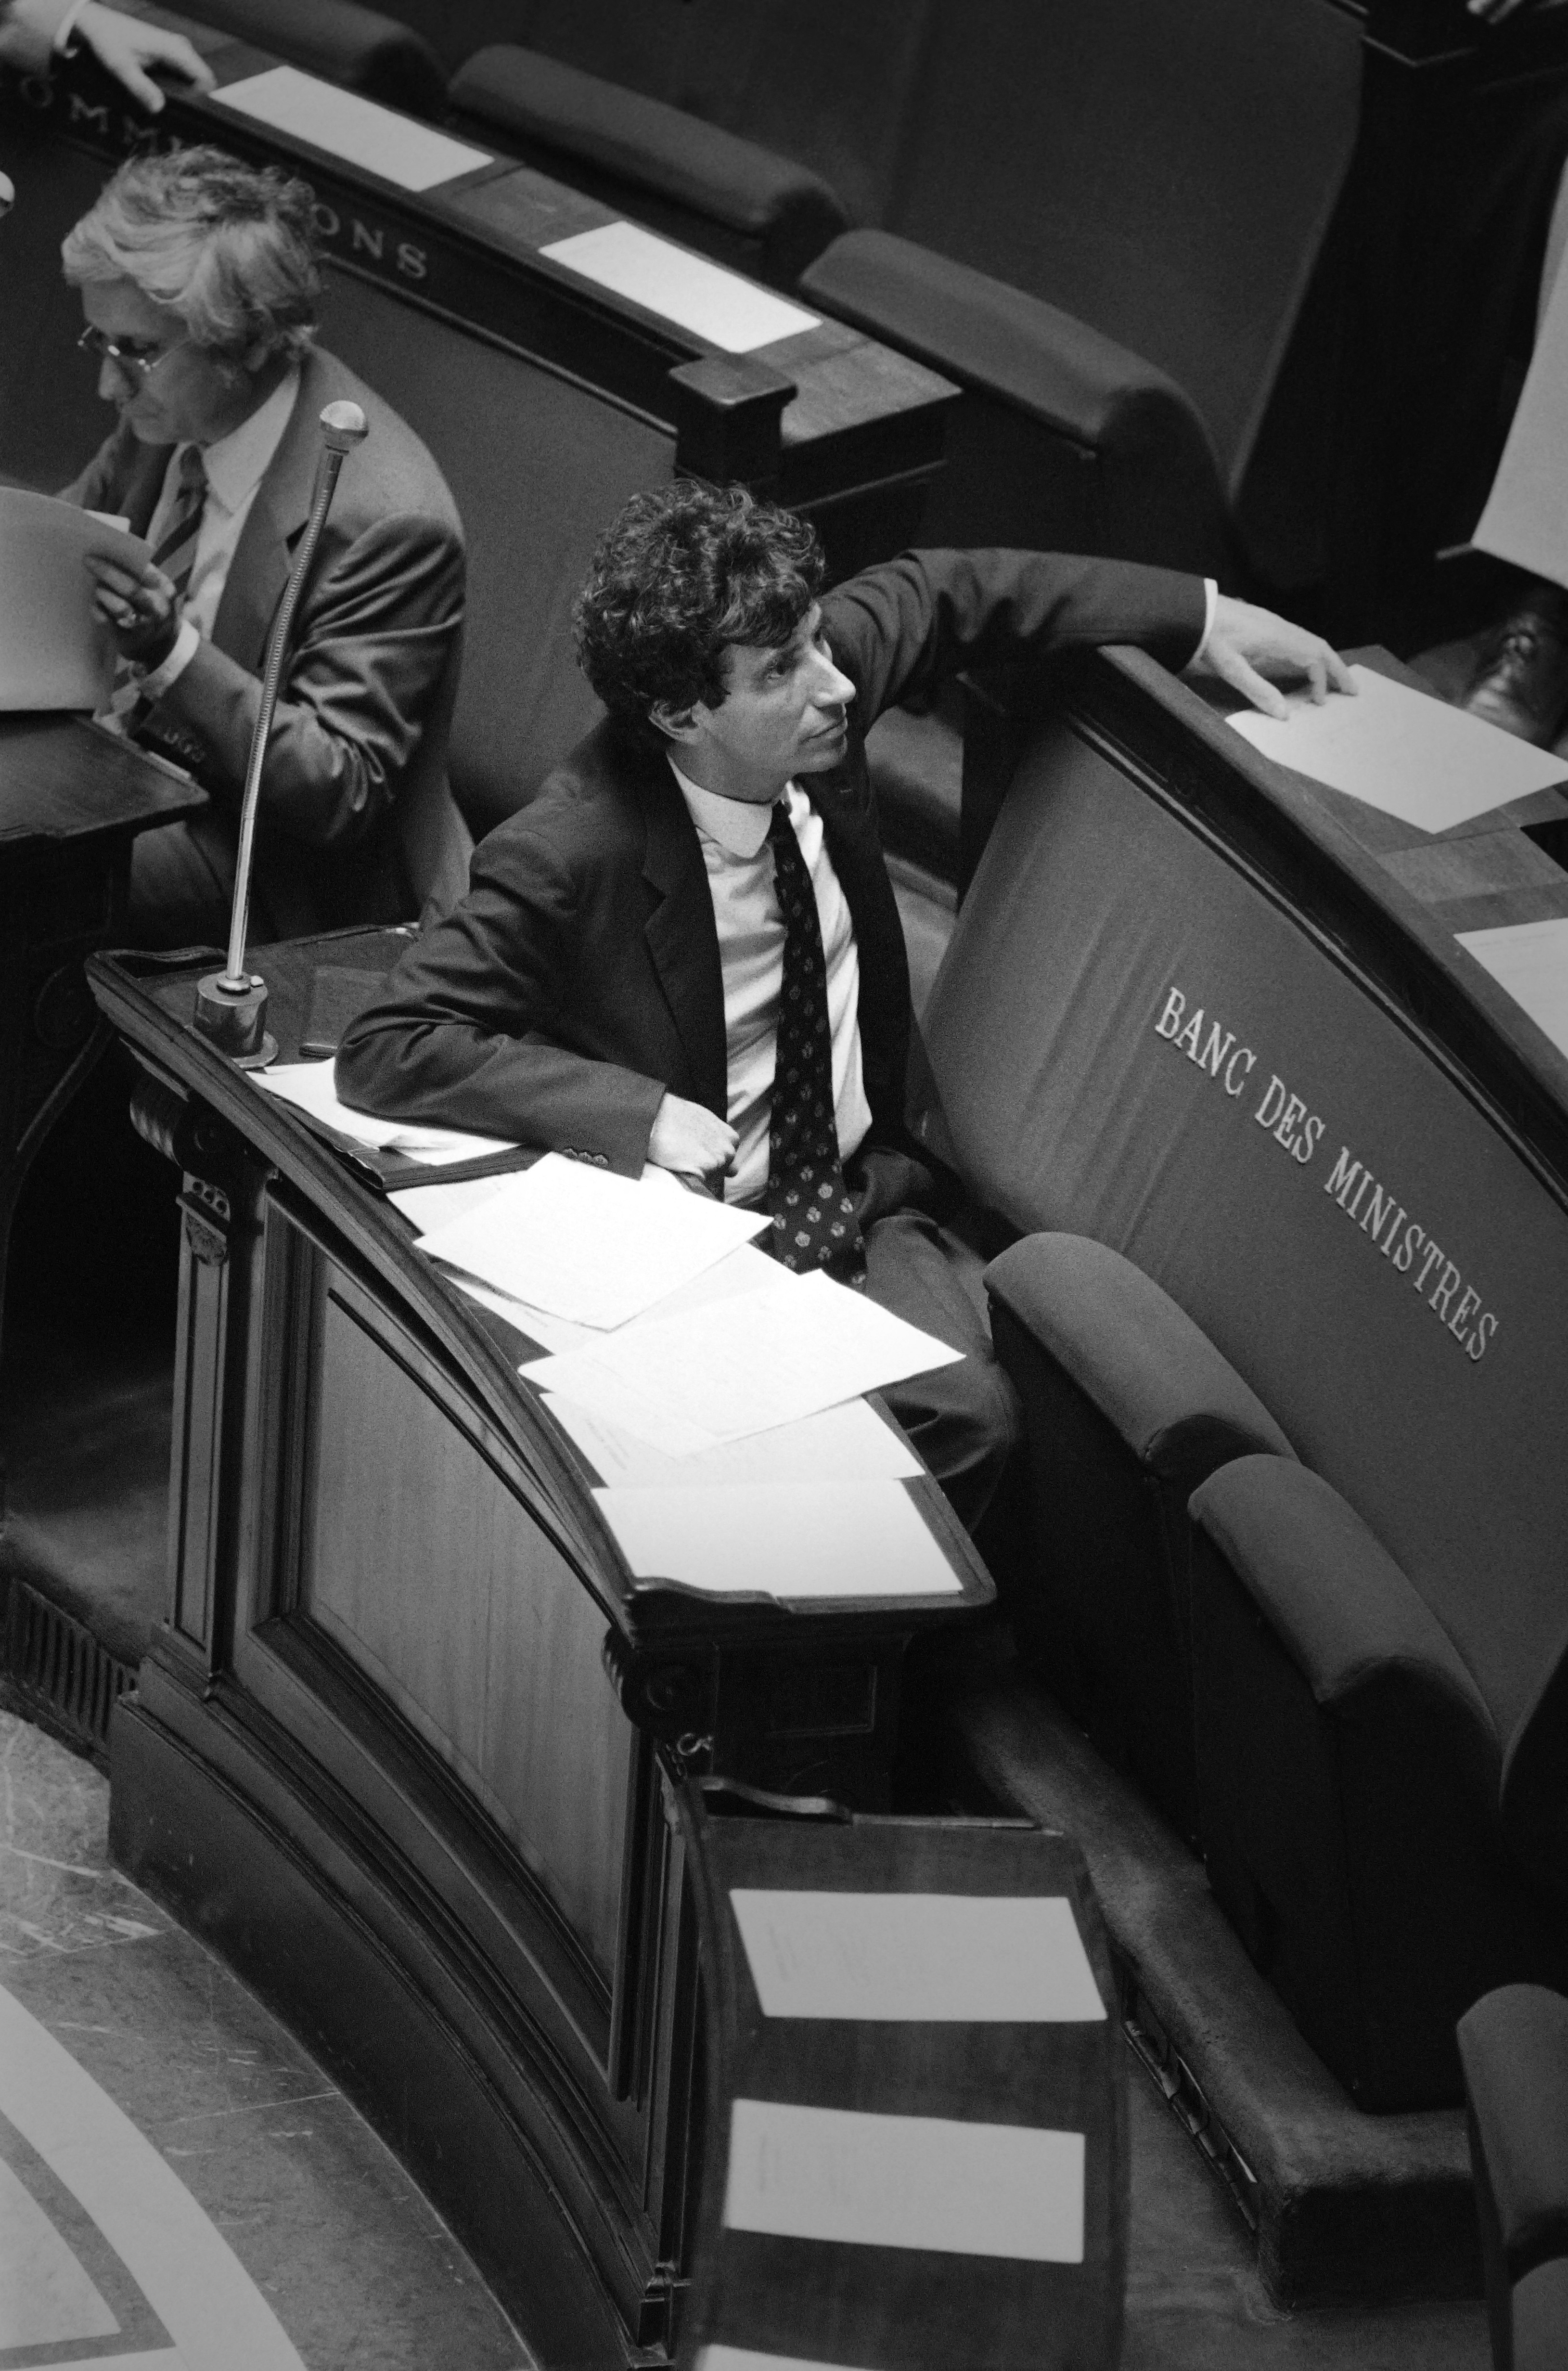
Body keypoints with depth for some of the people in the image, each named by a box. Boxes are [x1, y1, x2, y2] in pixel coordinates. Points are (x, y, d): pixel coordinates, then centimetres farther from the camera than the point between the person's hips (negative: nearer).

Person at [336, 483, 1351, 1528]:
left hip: (865, 1196, 7)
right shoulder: (569, 860, -24)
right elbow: (386, 1050, -22)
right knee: (975, 1412, -27)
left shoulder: (818, 690, -7)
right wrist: (642, 1114, -28)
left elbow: (942, 593, 13)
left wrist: (1203, 617, 10)